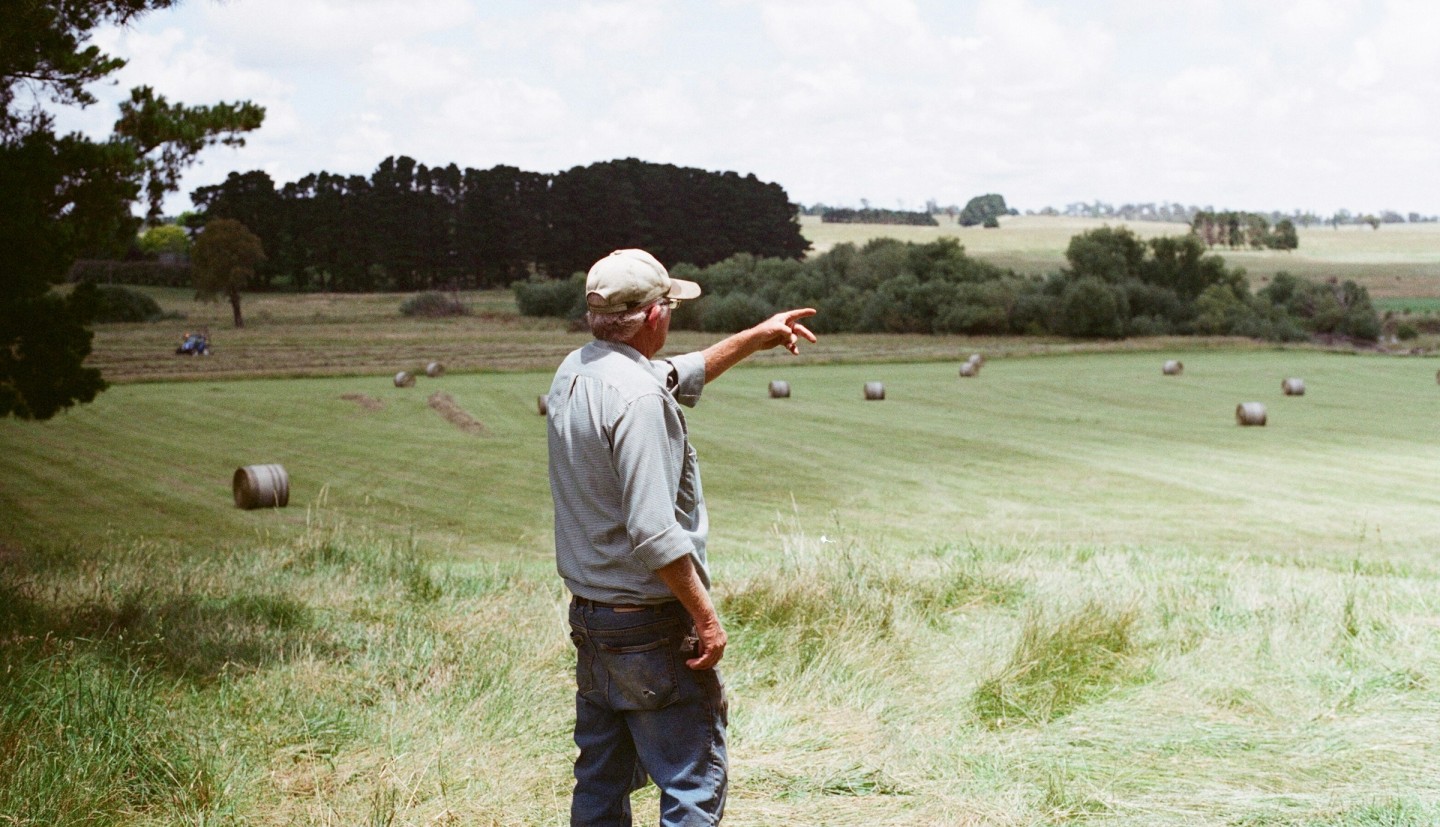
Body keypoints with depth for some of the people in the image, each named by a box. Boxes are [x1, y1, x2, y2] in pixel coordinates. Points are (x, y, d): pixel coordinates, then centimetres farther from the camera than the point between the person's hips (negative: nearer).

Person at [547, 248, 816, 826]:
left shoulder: (574, 372, 7)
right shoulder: (636, 397, -21)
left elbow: (677, 375, 26)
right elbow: (654, 532, -25)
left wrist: (755, 339, 31)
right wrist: (706, 616, -17)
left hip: (587, 618, 9)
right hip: (651, 626, -9)